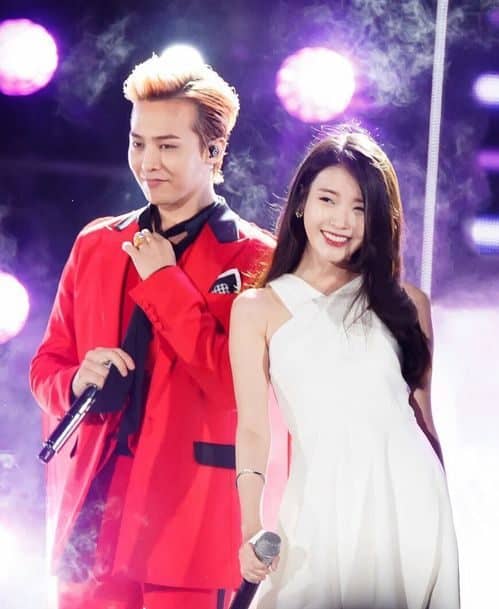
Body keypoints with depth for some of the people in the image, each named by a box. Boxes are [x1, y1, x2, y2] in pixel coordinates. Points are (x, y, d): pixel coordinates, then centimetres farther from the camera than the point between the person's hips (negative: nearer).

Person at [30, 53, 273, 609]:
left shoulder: (253, 259, -2)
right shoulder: (95, 245, 13)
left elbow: (237, 385, -14)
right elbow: (47, 367, 17)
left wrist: (163, 279, -10)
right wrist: (77, 381, -6)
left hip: (186, 522, -4)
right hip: (91, 516, 4)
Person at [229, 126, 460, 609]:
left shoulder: (406, 304, 10)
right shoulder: (257, 309, 6)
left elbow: (422, 414, 14)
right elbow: (253, 429, 0)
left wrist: (443, 510, 16)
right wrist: (252, 529, -12)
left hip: (406, 497, 1)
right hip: (322, 503, -1)